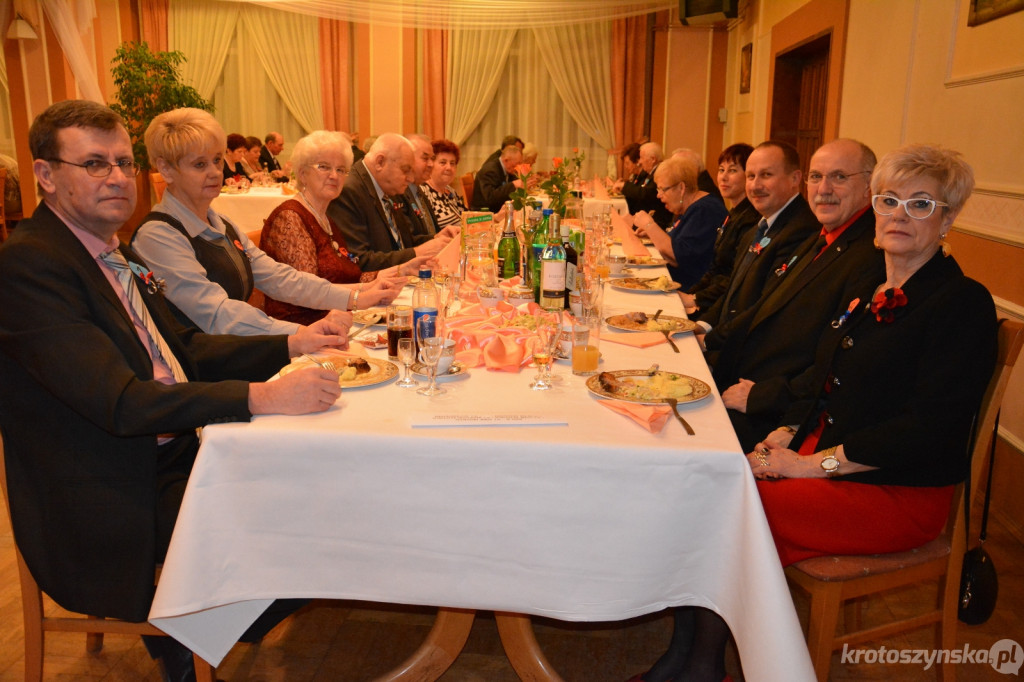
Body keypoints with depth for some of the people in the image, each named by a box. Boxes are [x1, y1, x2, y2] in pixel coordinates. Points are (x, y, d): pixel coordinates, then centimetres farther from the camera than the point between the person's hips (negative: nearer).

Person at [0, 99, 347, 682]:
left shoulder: (117, 252, 9)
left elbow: (181, 347, 15)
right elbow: (120, 402, -28)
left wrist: (292, 345, 3)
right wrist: (262, 397, -36)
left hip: (171, 455, 9)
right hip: (109, 504, -9)